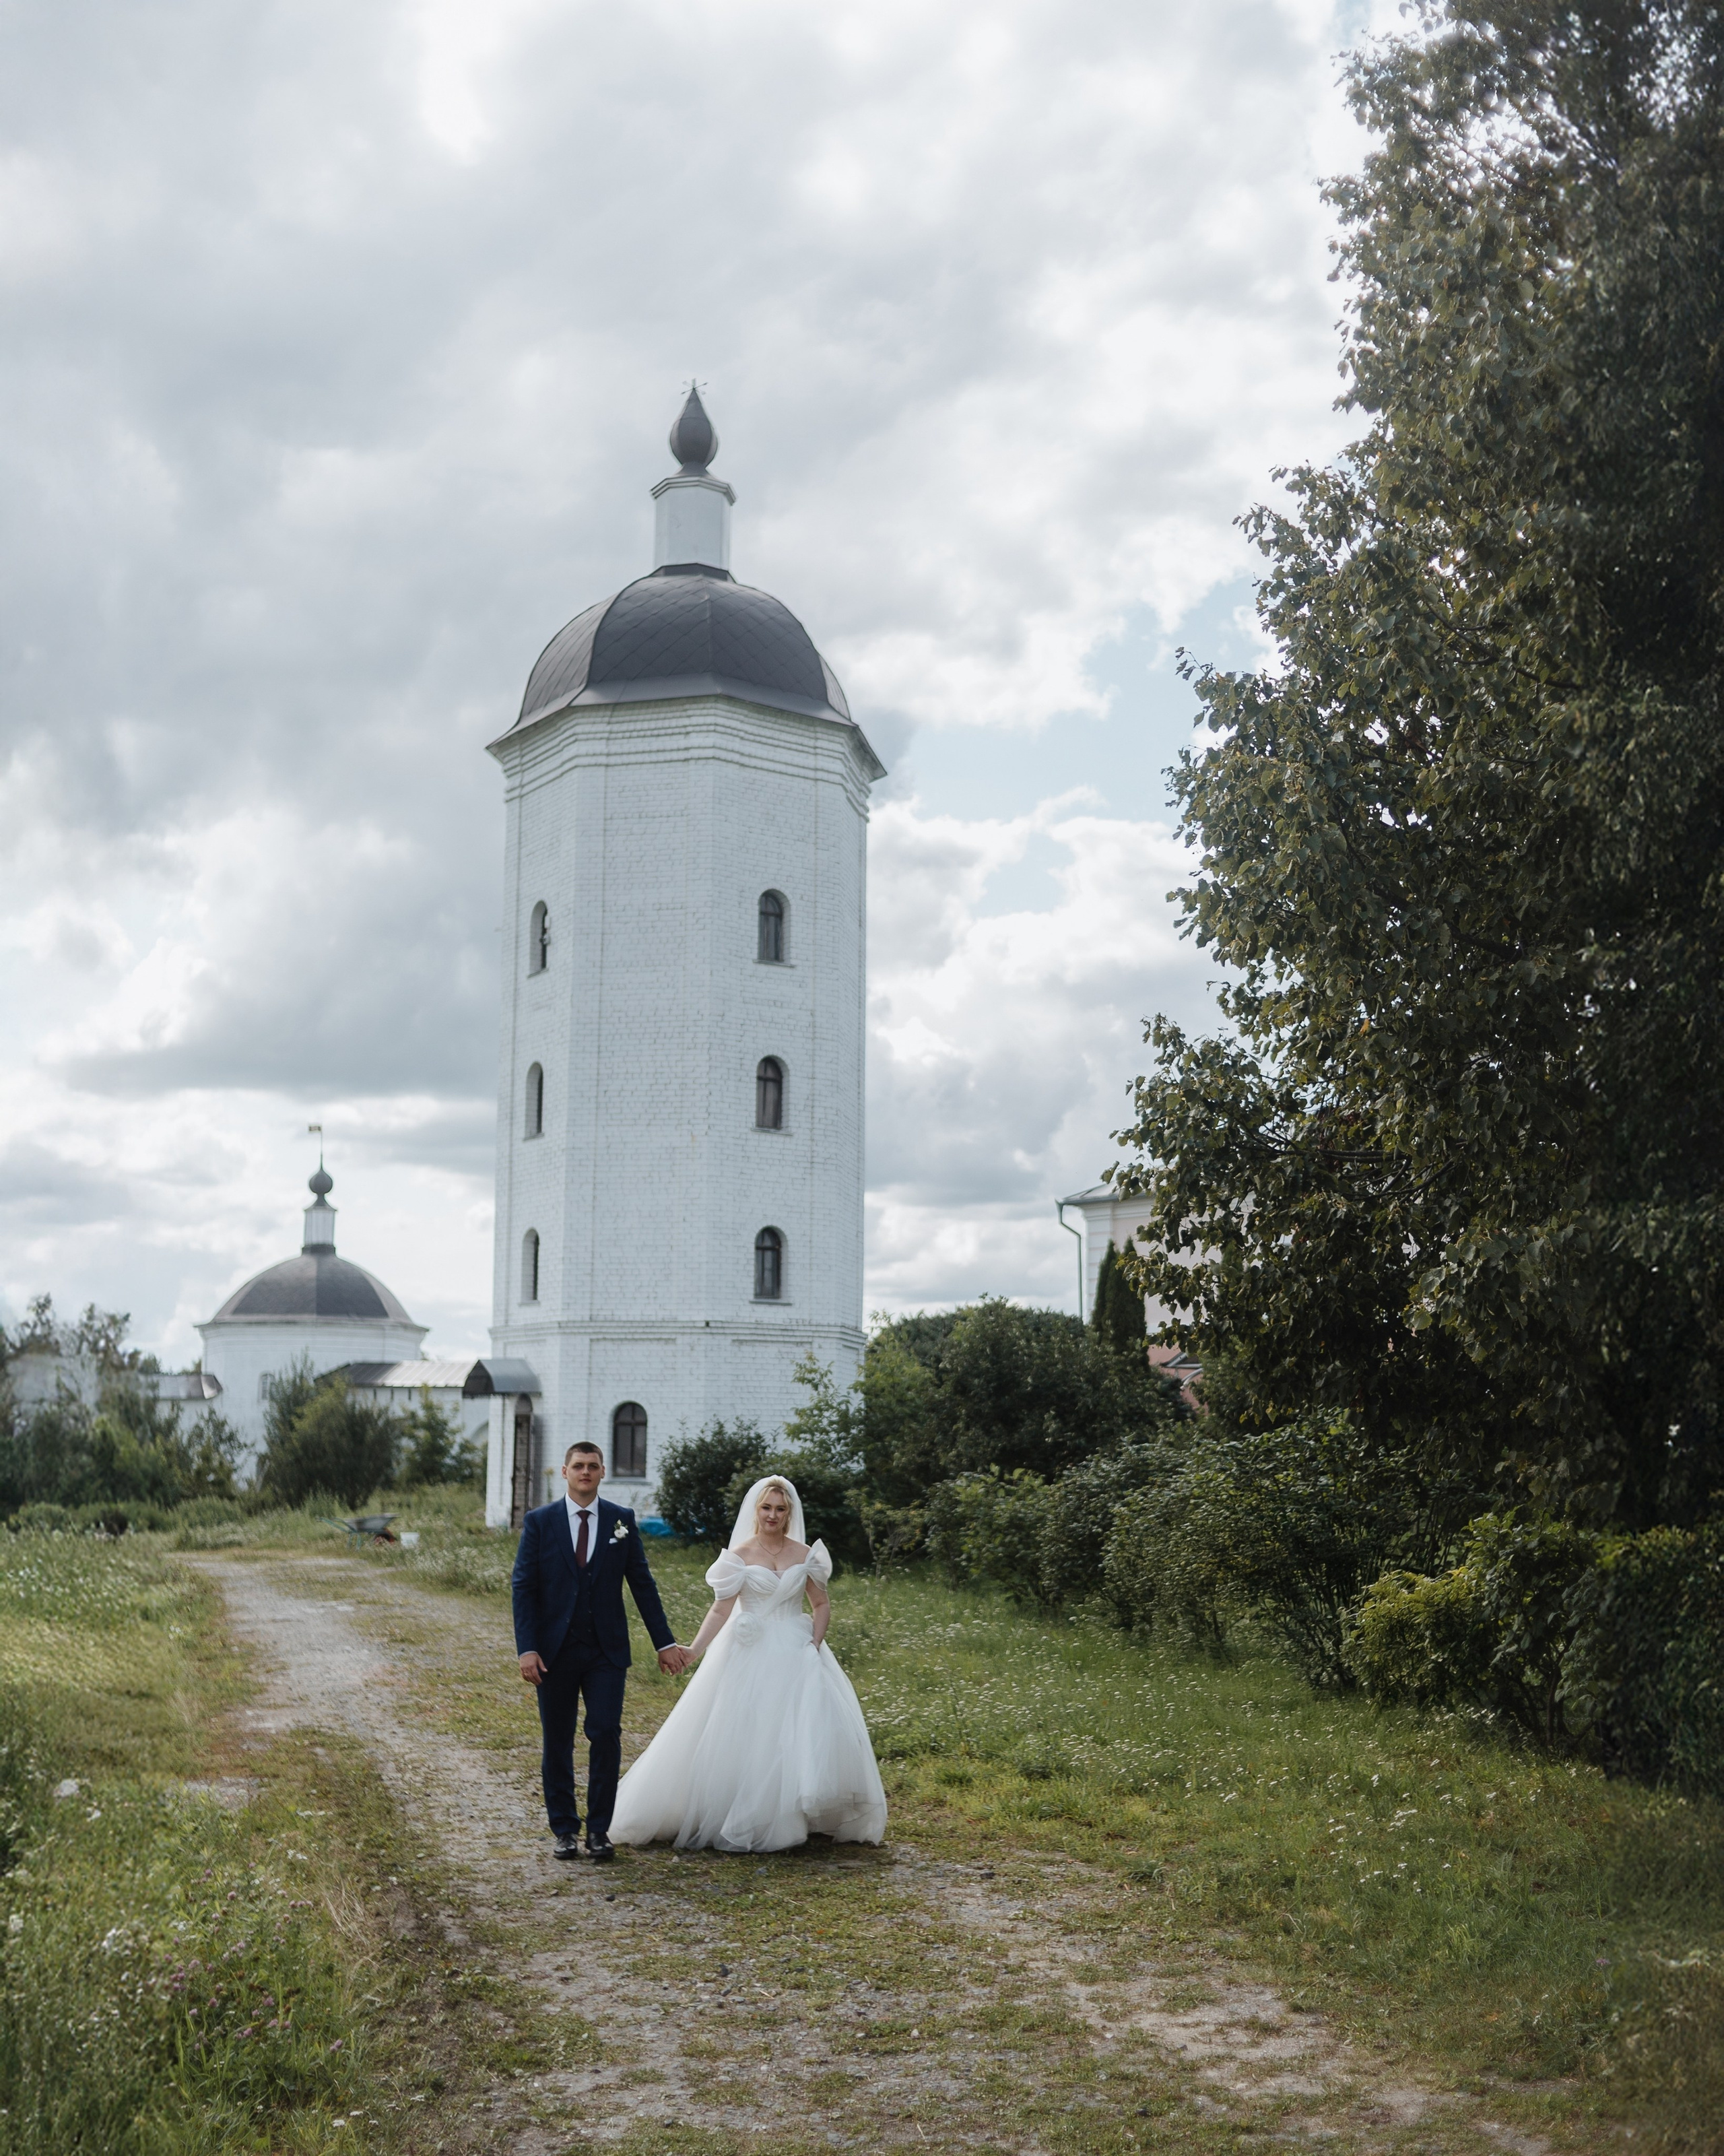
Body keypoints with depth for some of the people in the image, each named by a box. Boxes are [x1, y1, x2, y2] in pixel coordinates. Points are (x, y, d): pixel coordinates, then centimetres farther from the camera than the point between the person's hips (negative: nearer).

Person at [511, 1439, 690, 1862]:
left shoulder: (622, 1520, 3)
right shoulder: (540, 1522, 0)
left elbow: (642, 1584, 7)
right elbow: (523, 1587, -2)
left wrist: (665, 1642, 5)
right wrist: (526, 1648, -12)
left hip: (606, 1650, 0)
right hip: (555, 1650, 0)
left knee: (606, 1735, -7)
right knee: (558, 1742, 7)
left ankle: (599, 1829, 4)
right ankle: (565, 1829, 19)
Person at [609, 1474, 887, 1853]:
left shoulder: (805, 1555, 5)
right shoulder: (739, 1556, -1)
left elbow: (822, 1605, 11)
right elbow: (720, 1611, -5)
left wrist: (815, 1645, -5)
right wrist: (693, 1651, -17)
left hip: (796, 1656, 2)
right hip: (749, 1658, -2)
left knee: (802, 1736, -8)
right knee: (743, 1739, -2)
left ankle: (785, 1821, 4)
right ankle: (740, 1824, 9)